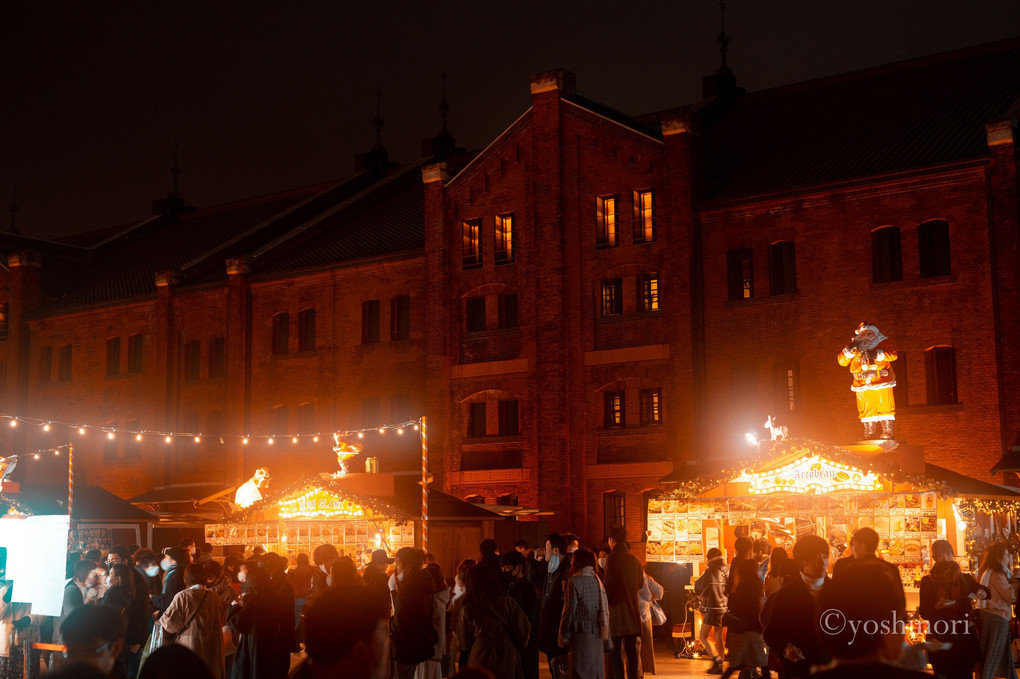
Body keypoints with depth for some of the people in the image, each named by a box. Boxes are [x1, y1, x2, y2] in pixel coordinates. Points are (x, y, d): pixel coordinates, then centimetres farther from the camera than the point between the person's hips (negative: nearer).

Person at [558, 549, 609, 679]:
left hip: (582, 634, -6)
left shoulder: (574, 581, -10)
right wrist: (606, 637, 16)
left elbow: (569, 611, -10)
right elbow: (605, 610, 11)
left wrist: (563, 636, -2)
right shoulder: (597, 581, 9)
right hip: (598, 636, 6)